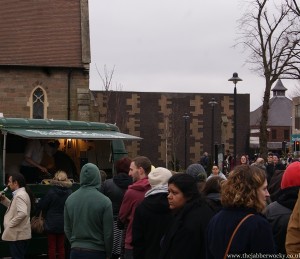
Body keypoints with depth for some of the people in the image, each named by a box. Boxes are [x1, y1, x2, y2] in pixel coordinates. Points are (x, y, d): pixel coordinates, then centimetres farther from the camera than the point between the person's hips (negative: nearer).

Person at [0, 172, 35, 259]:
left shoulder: (20, 195, -19)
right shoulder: (20, 193, 13)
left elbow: (22, 213, -32)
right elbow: (14, 207, 26)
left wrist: (10, 223, -21)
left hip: (18, 235, -10)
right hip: (18, 234, 10)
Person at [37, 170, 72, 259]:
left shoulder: (51, 192, -17)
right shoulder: (69, 192, -10)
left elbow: (40, 206, -10)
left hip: (52, 223, -3)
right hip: (63, 224, 3)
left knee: (52, 247, 6)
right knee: (61, 247, 14)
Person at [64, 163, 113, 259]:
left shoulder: (70, 199, -1)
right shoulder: (104, 201, -13)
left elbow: (67, 229, 7)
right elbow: (108, 233, -9)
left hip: (75, 251, 4)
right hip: (97, 251, -3)